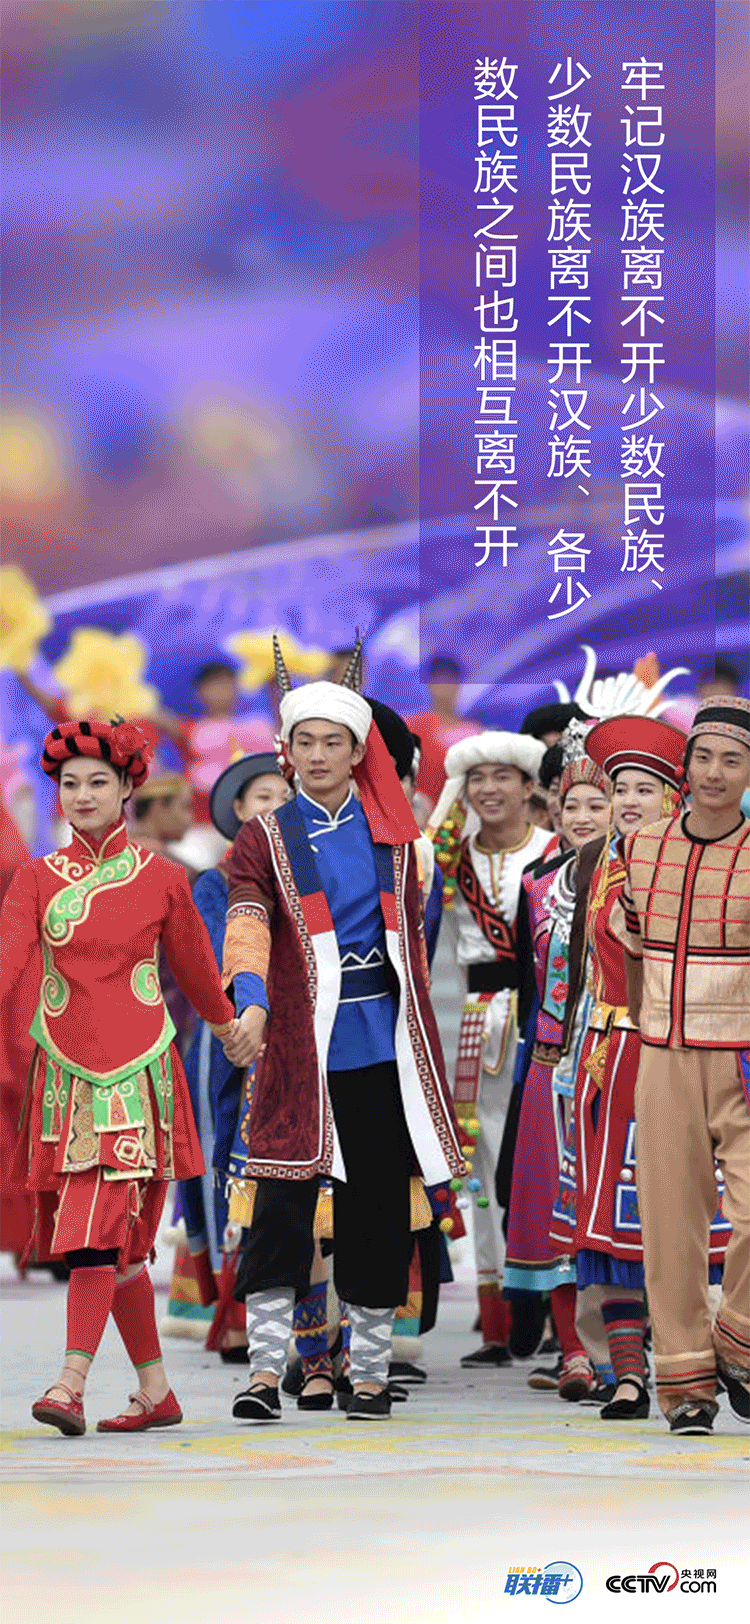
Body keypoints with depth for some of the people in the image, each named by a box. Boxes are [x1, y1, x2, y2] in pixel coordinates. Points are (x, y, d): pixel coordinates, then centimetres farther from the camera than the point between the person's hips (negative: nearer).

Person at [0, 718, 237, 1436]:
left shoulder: (162, 879, 4)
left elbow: (196, 971, 18)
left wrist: (232, 1029, 29)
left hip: (138, 1071, -3)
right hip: (64, 1073, 3)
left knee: (97, 1226, -17)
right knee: (114, 1241, 7)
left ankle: (71, 1387, -23)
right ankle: (156, 1391, 16)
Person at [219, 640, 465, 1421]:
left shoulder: (389, 834, 12)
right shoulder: (265, 839, 2)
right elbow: (247, 924, -15)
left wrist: (417, 1027, 11)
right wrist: (252, 1002, -31)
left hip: (384, 1042, 3)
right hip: (302, 1043, -3)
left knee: (379, 1203, 6)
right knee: (282, 1200, -10)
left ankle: (370, 1372, 14)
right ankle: (265, 1370, -9)